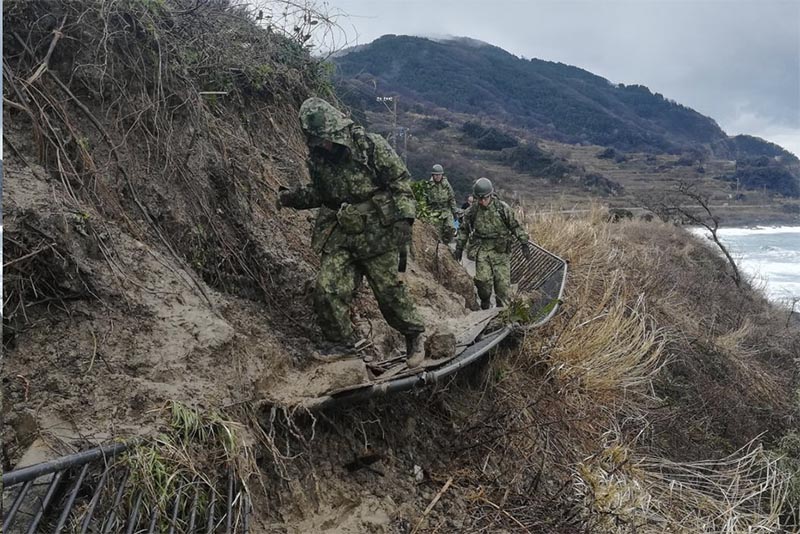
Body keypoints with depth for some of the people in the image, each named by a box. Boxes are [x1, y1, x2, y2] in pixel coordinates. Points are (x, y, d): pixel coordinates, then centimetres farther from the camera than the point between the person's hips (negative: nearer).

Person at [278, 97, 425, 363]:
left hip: (376, 233, -4)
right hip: (339, 234, 5)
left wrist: (404, 218, -14)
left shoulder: (370, 145, -9)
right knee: (327, 289, -6)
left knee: (388, 288, 1)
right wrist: (293, 198, 6)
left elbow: (401, 180, -7)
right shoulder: (317, 159, 6)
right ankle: (340, 343, 15)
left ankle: (414, 336, 24)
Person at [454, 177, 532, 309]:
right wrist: (459, 247, 13)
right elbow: (464, 230, 14)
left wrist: (524, 243, -1)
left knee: (502, 281, -2)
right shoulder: (472, 211, 1)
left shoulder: (503, 208, -4)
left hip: (500, 250, -1)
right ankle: (485, 307, 9)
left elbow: (515, 226, 3)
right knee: (483, 280, -11)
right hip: (482, 250, 1)